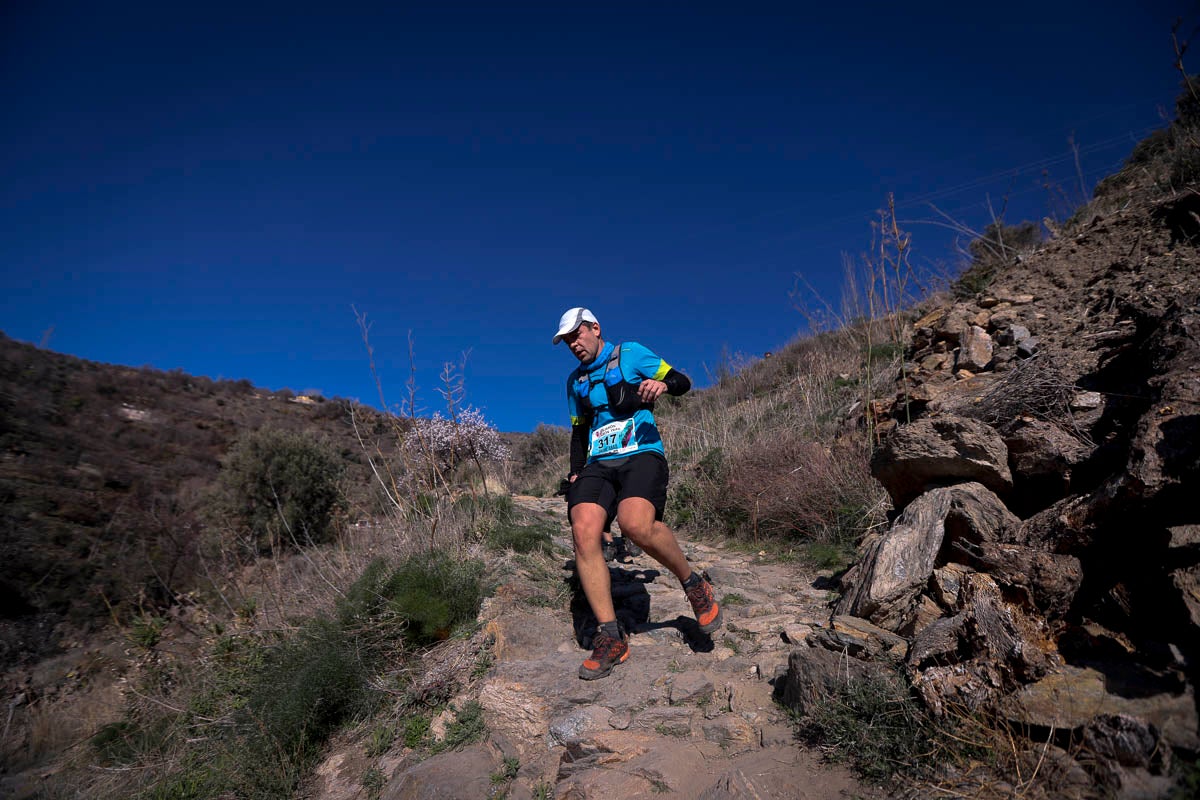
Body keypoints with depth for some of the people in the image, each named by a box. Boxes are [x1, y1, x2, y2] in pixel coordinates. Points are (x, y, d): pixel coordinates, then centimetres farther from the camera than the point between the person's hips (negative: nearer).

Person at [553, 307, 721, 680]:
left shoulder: (630, 353, 7)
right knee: (584, 532, -22)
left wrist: (663, 384, -21)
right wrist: (575, 474, 15)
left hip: (641, 454, -5)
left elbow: (682, 381, 2)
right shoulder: (575, 381, 22)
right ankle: (611, 637, -14)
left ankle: (694, 585, -6)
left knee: (636, 525, -34)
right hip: (598, 464, 5)